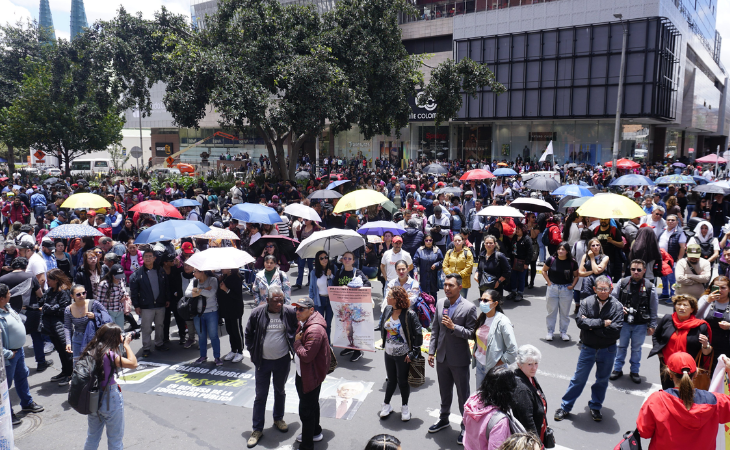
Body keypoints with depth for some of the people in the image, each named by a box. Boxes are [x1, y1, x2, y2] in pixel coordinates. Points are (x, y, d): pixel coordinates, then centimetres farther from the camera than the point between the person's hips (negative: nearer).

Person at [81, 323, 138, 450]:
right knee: (115, 440, 11)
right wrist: (126, 344, -11)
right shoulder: (109, 355, -24)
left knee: (92, 437, 25)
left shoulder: (90, 352, -2)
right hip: (110, 400, -7)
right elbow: (133, 363, -21)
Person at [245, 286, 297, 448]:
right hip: (263, 361, -1)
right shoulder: (257, 313, -13)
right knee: (260, 395, 7)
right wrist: (253, 353, 0)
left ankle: (278, 419, 42)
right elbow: (249, 334, 2)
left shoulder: (290, 312, -12)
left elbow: (297, 331, 4)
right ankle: (257, 429, 19)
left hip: (283, 360, 1)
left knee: (280, 391, 20)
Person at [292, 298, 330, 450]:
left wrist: (296, 342, -18)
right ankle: (315, 432, 45)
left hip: (310, 377, -11)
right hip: (303, 374, 11)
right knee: (312, 405, 26)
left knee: (306, 410, -1)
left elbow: (306, 356, -30)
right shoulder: (303, 324, 6)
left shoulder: (315, 330, -28)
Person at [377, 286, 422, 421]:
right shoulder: (387, 310, -3)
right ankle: (386, 405, 35)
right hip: (389, 353, 4)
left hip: (403, 355, -4)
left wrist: (413, 353, -15)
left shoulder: (409, 314, -20)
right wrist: (384, 344, 10)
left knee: (402, 381, 11)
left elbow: (418, 335, -16)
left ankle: (404, 407, 32)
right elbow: (382, 327, 12)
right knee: (391, 380, 19)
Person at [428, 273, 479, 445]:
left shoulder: (469, 308, -16)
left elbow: (471, 333, -16)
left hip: (459, 359, -5)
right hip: (442, 357, 5)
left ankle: (466, 426, 27)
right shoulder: (440, 303, 0)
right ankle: (444, 419, 43)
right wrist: (431, 351, 6)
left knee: (463, 395, 9)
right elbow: (435, 329, 7)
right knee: (444, 392, 23)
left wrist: (454, 327, -28)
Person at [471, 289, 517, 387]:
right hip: (480, 364, 6)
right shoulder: (482, 318, 1)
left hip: (494, 368, -6)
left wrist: (498, 364, -13)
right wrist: (475, 353, 9)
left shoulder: (503, 322, -19)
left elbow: (513, 350, -19)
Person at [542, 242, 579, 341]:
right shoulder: (551, 260, -8)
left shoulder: (572, 262, -6)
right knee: (551, 311, 8)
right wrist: (549, 282, -3)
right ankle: (550, 331, 20)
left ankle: (563, 332, 24)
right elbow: (544, 270, 5)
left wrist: (572, 285, -5)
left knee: (565, 312, 9)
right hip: (552, 288, 0)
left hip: (566, 289, 0)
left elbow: (576, 276, 8)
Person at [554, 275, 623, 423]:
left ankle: (595, 407, 37)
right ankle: (565, 407, 19)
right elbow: (580, 321, -20)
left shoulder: (617, 306, -11)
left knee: (602, 380, 16)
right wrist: (602, 323, -23)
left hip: (608, 350, 0)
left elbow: (615, 330, -20)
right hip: (588, 348, 0)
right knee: (578, 378, 7)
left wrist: (592, 326, -19)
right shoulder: (587, 302, -9)